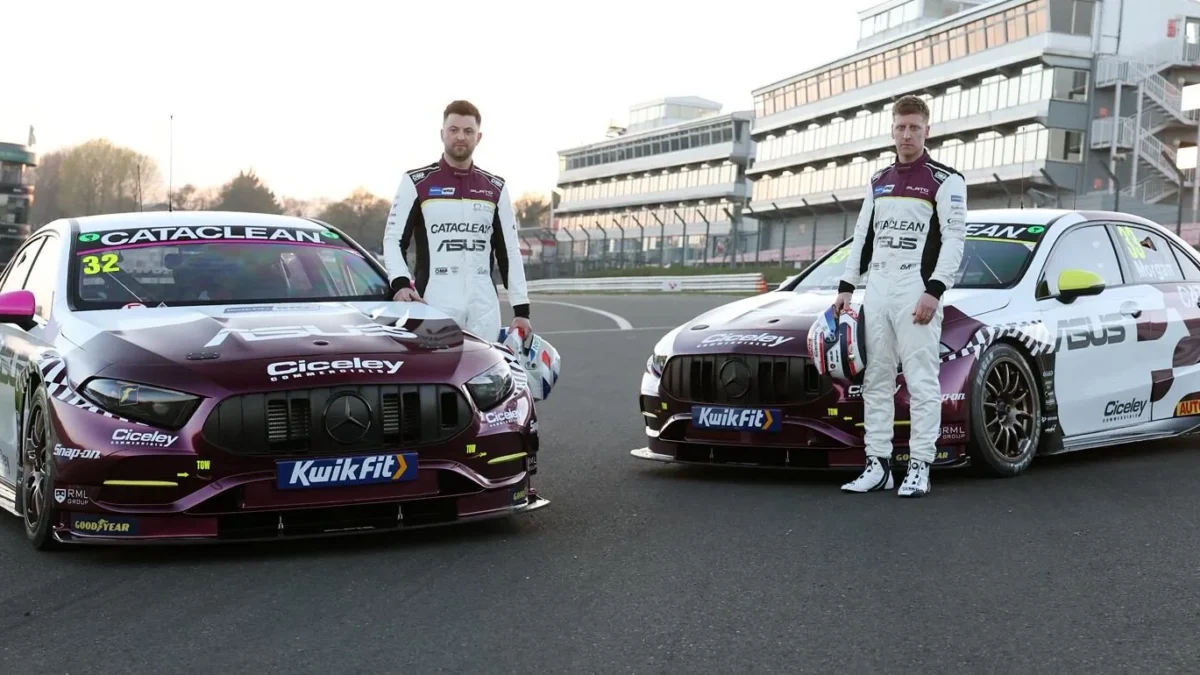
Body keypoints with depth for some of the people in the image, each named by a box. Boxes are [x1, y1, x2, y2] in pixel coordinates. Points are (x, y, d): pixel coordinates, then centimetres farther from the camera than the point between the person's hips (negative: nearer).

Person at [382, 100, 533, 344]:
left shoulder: (496, 189, 15)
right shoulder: (416, 183, 5)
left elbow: (510, 251, 14)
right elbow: (393, 240, 3)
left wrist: (521, 309, 7)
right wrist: (400, 283, -16)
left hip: (484, 306, 3)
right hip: (434, 303, -3)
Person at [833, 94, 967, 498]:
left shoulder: (945, 181, -1)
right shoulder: (878, 181, 19)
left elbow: (954, 239, -8)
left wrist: (934, 291, -17)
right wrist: (846, 286, 14)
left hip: (917, 290, -6)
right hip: (876, 289, 7)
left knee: (922, 381, -6)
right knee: (876, 381, 6)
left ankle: (919, 468, -3)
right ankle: (878, 464, 10)